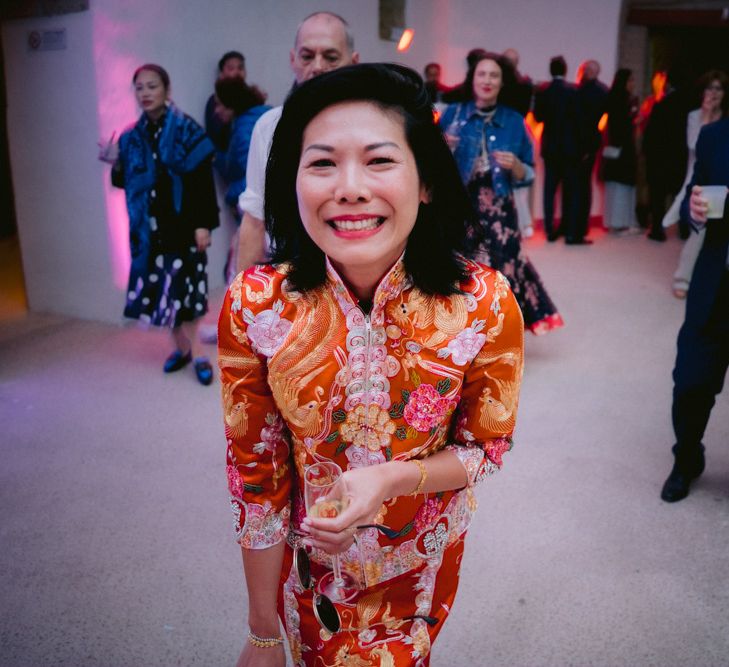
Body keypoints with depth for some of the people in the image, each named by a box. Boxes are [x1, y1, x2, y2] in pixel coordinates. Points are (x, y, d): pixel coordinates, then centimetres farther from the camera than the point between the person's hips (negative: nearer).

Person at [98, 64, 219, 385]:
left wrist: (203, 223, -15)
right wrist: (116, 164, -7)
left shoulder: (186, 131, -5)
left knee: (182, 287, -5)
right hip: (149, 227, 5)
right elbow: (126, 182, 14)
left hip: (181, 223, -5)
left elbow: (204, 181, -9)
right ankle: (181, 347, 20)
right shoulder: (132, 137, 8)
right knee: (161, 288, 7)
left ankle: (196, 352, 5)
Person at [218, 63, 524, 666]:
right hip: (307, 555, 0)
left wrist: (390, 479, -30)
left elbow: (486, 447, -10)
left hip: (422, 557, 0)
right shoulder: (254, 305, -23)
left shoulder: (485, 304, -25)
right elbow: (256, 473, -14)